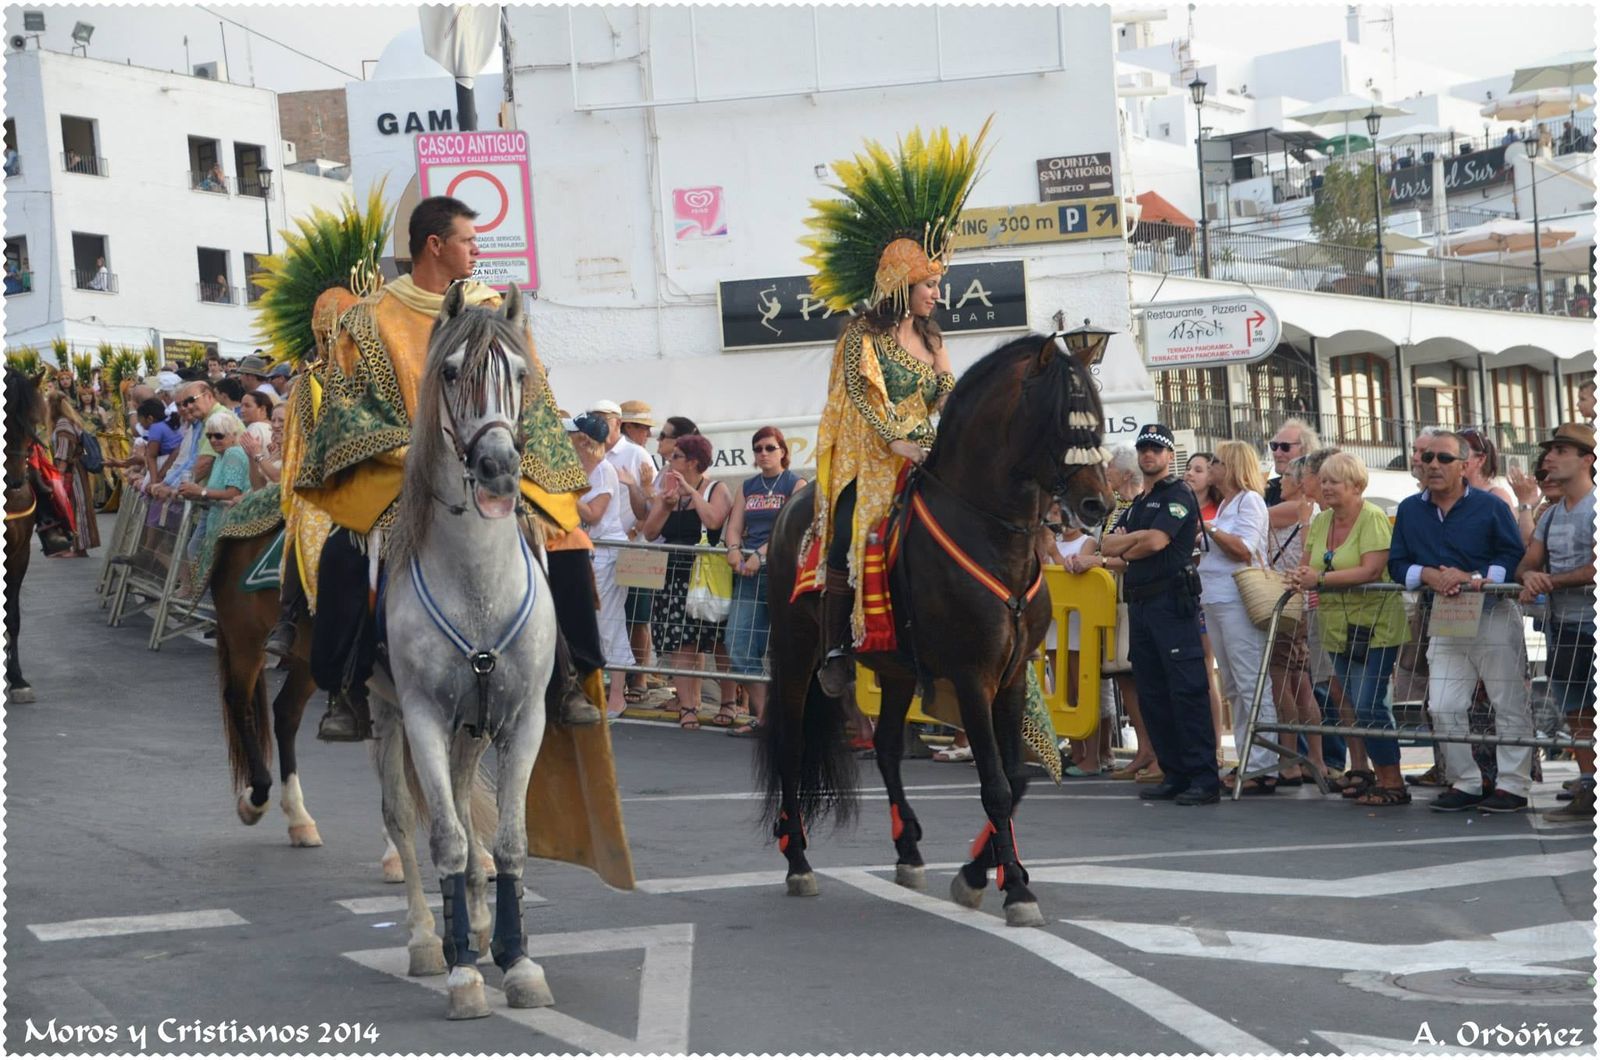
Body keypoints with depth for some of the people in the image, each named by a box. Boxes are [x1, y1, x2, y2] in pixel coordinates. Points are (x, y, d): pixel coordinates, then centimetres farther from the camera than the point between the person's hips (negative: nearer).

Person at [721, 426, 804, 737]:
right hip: (749, 572, 5)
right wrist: (734, 550, -10)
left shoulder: (796, 485, 1)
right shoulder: (747, 487, 18)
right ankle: (761, 715, -2)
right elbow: (734, 525, 12)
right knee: (739, 644, -5)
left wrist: (761, 555, -20)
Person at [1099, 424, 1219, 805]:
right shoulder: (1136, 504, 23)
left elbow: (1156, 541, -15)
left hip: (1172, 602, -9)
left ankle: (1204, 778, -14)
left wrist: (1124, 550, 2)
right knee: (1152, 694, 8)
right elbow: (1107, 546, 11)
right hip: (1140, 603, 9)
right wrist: (1137, 538, -7)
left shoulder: (1178, 495, -2)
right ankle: (1174, 774, 13)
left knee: (1187, 689, -12)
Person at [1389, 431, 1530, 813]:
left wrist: (1476, 579, -22)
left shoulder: (1491, 507, -4)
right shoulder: (1409, 510, 8)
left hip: (1494, 616, -4)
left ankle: (1513, 786, 4)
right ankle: (1464, 783, 13)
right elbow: (1397, 565, 7)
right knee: (1443, 707, 2)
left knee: (1509, 705, -1)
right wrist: (1427, 574, -13)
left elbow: (1515, 556, -8)